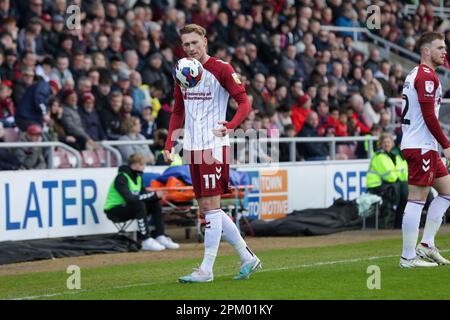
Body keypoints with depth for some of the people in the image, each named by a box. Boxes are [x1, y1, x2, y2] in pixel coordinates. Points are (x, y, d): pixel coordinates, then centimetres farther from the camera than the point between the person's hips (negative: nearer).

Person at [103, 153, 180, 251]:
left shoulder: (138, 177, 6)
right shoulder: (121, 178, -21)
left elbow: (144, 194, 4)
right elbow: (130, 198, -33)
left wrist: (156, 196, -18)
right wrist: (153, 195, -30)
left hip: (127, 208, 8)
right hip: (114, 210, -8)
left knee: (155, 204, -6)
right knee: (139, 205, -33)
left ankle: (160, 237, -10)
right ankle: (146, 241, -32)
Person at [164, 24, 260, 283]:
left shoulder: (222, 69, -6)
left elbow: (245, 102, -11)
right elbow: (178, 113, 22)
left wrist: (231, 126, -28)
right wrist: (170, 144, 12)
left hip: (214, 145, -7)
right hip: (193, 148, 8)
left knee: (211, 206, -9)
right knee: (207, 208, 8)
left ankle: (206, 269, -7)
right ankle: (247, 257, 17)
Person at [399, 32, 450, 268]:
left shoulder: (414, 74, 18)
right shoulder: (427, 76, -13)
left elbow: (404, 114, 21)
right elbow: (429, 116, -20)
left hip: (425, 147, 10)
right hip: (421, 147, -10)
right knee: (417, 200, -7)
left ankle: (426, 246, 13)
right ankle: (408, 257, -4)